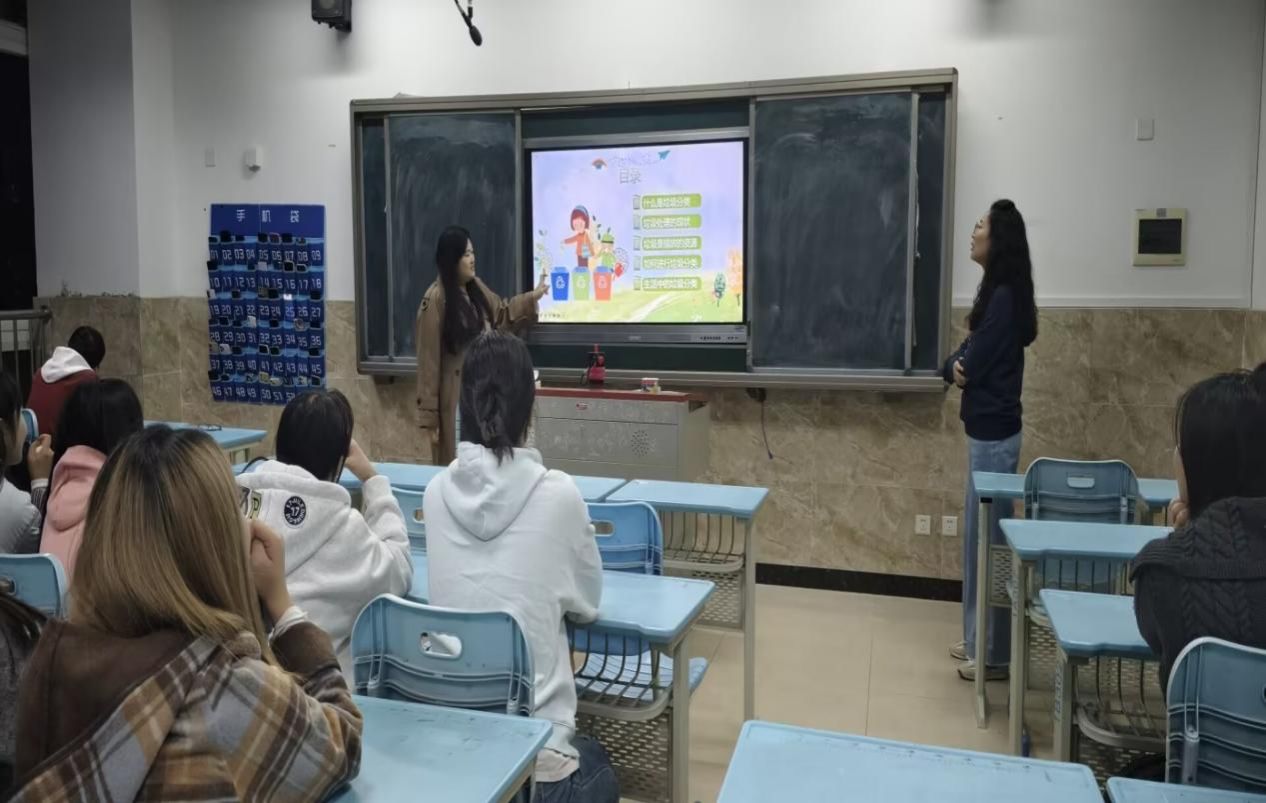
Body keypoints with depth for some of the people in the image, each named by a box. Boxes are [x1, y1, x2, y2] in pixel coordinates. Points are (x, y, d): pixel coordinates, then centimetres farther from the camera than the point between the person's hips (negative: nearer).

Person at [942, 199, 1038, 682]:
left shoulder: (1004, 297, -17)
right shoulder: (994, 291, 13)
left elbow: (971, 366, -18)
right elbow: (967, 358, 12)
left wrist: (957, 367, 3)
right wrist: (955, 366, -9)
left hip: (994, 434, -10)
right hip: (987, 430, 10)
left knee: (989, 537, -2)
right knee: (979, 535, 16)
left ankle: (995, 653, 9)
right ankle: (979, 638, 27)